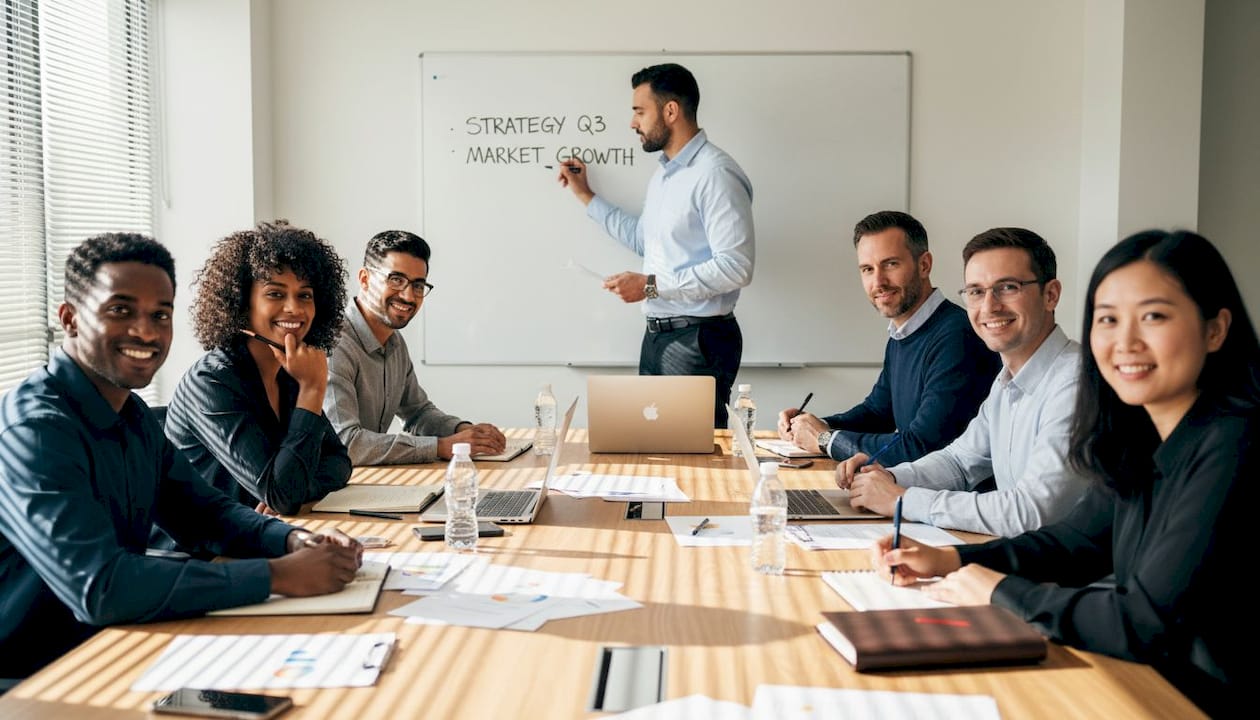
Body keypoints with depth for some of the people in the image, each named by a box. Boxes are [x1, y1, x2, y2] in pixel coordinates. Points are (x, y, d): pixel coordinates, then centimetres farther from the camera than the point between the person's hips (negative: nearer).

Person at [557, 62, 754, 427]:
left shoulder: (716, 175, -17)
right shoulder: (664, 173, 14)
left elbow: (736, 267, -22)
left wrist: (651, 285, -18)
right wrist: (586, 196, 24)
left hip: (698, 339, -9)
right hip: (657, 335, 9)